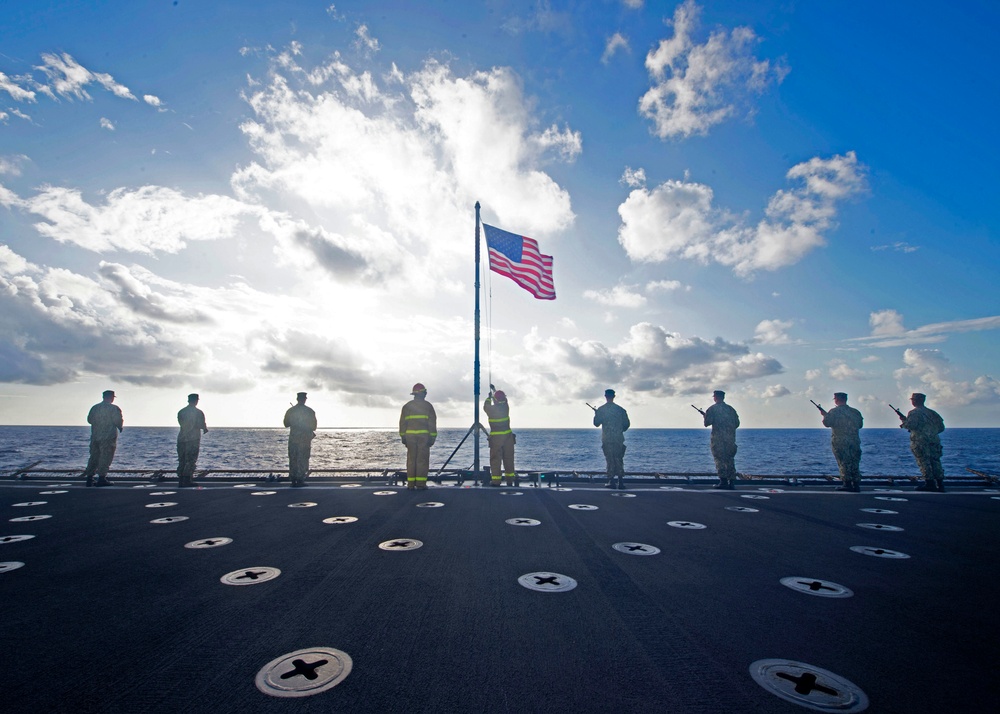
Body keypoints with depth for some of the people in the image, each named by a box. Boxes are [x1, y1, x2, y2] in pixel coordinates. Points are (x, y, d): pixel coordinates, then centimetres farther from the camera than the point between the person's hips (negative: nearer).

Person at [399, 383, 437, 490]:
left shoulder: (407, 406, 12)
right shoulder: (427, 406, 3)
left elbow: (402, 422, 10)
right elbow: (432, 422, -1)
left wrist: (403, 437, 13)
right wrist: (432, 437, 1)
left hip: (410, 435, 3)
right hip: (424, 435, -3)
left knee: (411, 459, 5)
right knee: (422, 459, -1)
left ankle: (410, 484, 4)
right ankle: (420, 484, -3)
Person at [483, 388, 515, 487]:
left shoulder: (491, 409, -12)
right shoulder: (506, 407, -5)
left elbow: (485, 406, 13)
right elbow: (503, 400, 18)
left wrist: (489, 397, 29)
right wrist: (495, 390, 32)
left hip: (495, 437, -3)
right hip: (508, 436, 3)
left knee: (495, 459, 3)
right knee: (508, 458, 11)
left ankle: (496, 481, 1)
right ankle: (510, 480, 16)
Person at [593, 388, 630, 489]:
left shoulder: (601, 409, -3)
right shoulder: (620, 409, 4)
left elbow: (596, 423, 0)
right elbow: (627, 424, 5)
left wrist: (596, 414, 17)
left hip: (607, 439, -2)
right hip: (619, 439, 2)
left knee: (610, 460, 2)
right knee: (619, 460, 8)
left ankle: (611, 482, 1)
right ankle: (621, 482, 4)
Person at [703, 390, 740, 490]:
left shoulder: (712, 409, -2)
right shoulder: (731, 409, 14)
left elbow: (707, 423, -6)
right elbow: (737, 423, 14)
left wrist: (705, 416, 15)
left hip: (718, 437, -5)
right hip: (731, 438, 5)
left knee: (719, 459, -3)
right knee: (730, 459, 8)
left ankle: (723, 481, -9)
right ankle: (731, 482, 6)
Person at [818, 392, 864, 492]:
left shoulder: (834, 411, -6)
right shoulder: (855, 412, 11)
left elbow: (827, 423, -11)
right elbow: (860, 424, 18)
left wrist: (825, 414, 6)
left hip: (839, 441, -5)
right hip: (855, 441, 5)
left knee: (843, 462, -2)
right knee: (855, 463, 8)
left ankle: (847, 483, -5)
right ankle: (856, 485, 8)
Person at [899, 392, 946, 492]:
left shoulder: (914, 412, -6)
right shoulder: (931, 412, 17)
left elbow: (911, 425, -19)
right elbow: (941, 427, 19)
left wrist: (903, 423, 0)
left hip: (920, 441, -7)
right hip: (934, 441, 7)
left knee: (924, 462, -3)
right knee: (935, 461, 9)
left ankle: (929, 483, -4)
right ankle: (940, 484, 10)